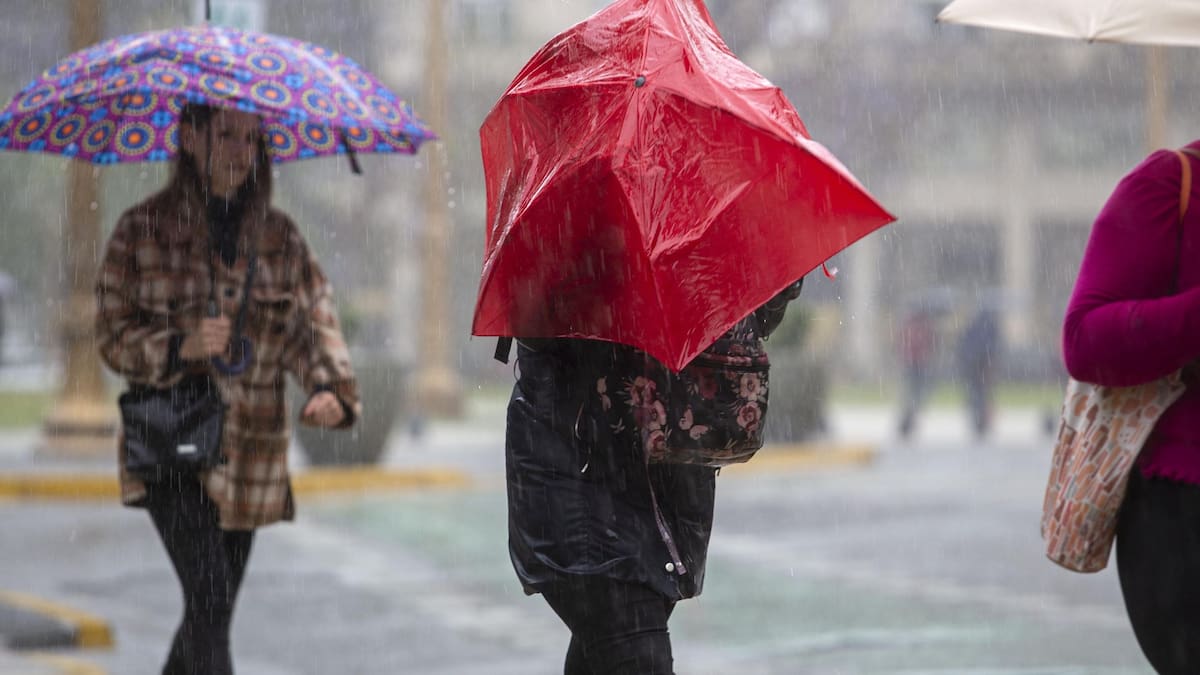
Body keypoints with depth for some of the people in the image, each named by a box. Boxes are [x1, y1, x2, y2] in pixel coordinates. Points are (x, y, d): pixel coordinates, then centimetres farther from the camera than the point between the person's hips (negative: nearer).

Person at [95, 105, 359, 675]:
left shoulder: (278, 235, 8)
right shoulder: (141, 231, -3)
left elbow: (313, 319, 1)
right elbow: (114, 336, -3)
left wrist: (332, 389, -19)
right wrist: (179, 347, -22)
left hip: (252, 453, 4)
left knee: (211, 614, 10)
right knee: (208, 602, -17)